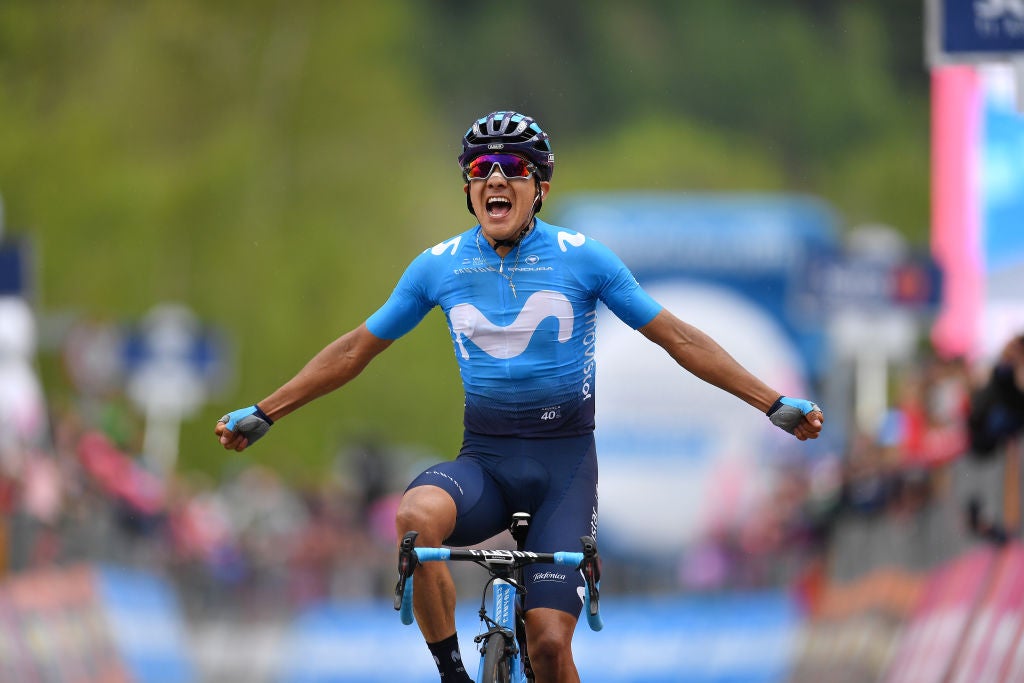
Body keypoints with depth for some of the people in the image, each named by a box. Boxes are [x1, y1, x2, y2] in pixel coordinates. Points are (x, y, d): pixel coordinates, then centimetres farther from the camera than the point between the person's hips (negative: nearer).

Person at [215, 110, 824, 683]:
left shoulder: (582, 258, -3)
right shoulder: (439, 266, 3)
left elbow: (678, 338, 1)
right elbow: (357, 349, 13)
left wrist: (775, 405, -3)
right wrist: (262, 414, 12)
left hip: (564, 461, -1)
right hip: (484, 461, 1)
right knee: (418, 515, -34)